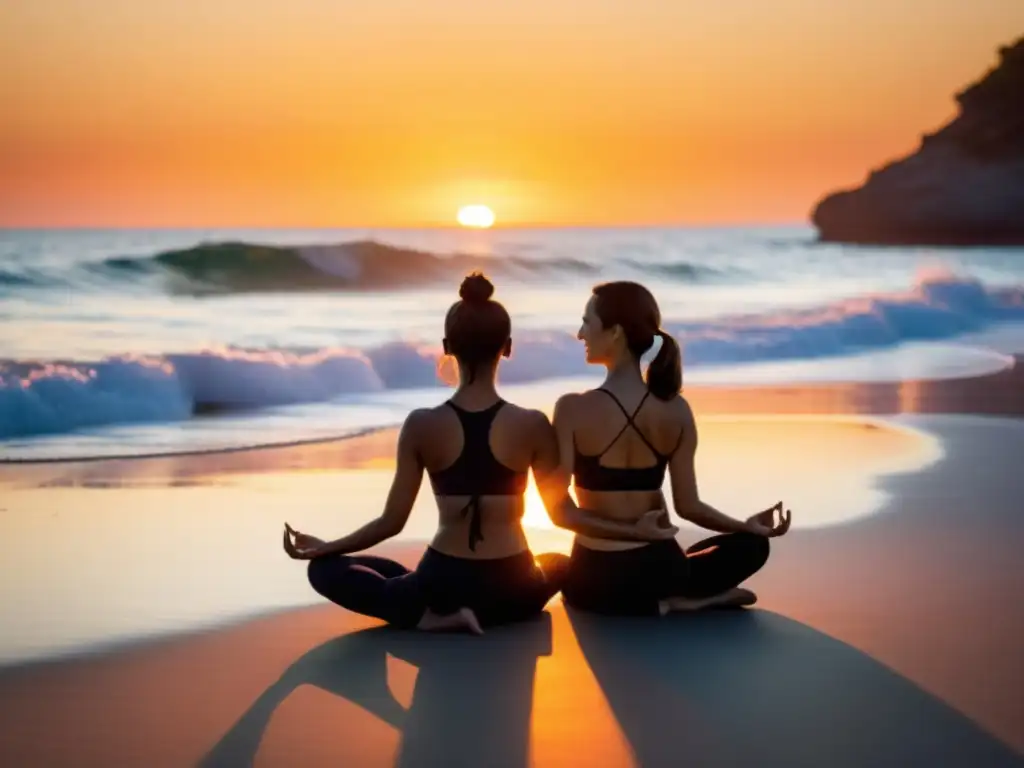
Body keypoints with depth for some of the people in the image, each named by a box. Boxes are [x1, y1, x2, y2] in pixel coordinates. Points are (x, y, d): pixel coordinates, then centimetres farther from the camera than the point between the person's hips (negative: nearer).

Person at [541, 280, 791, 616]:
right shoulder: (676, 410, -8)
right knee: (752, 543, 29)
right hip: (659, 569, 3)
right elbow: (688, 506, -4)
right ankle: (688, 596, 3)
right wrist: (751, 526, 9)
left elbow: (560, 510, -16)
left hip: (596, 579, -3)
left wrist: (627, 530, -6)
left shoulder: (573, 409, -16)